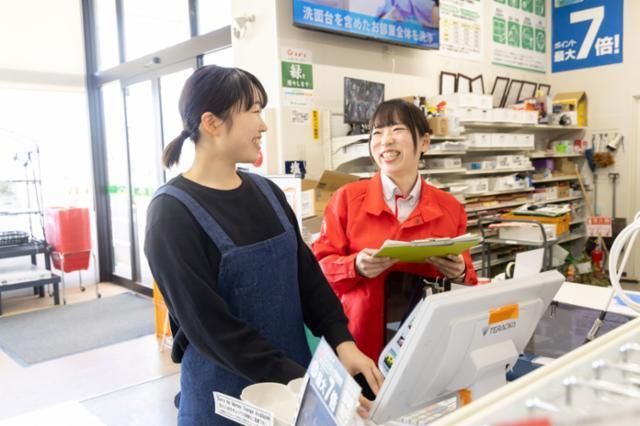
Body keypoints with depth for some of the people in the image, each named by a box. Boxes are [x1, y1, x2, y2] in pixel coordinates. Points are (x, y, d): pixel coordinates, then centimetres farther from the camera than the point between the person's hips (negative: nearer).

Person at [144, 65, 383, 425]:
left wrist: (343, 343, -11)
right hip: (225, 393, -5)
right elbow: (209, 325, -20)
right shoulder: (173, 213, -16)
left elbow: (307, 274, 2)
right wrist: (296, 379, -23)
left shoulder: (267, 192, 2)